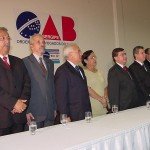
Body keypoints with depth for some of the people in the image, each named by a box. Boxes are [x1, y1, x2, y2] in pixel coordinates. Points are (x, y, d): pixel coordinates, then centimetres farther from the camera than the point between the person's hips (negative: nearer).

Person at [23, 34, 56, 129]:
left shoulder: (49, 63, 15)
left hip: (50, 113, 5)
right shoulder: (25, 62, -5)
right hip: (34, 113, -5)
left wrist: (55, 107, 13)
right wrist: (27, 111, -12)